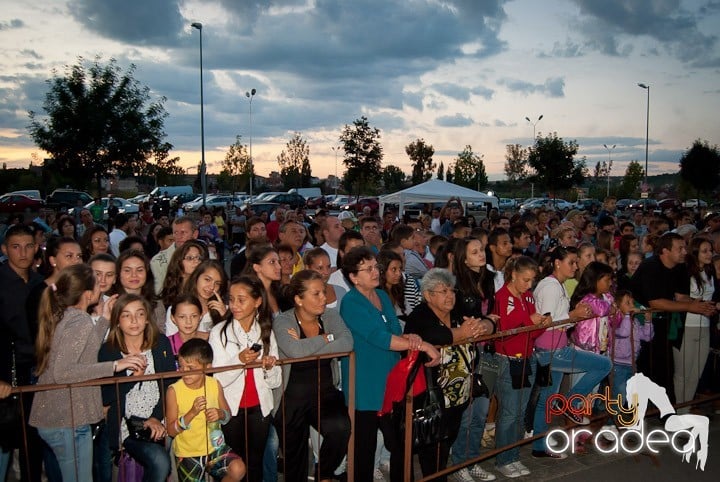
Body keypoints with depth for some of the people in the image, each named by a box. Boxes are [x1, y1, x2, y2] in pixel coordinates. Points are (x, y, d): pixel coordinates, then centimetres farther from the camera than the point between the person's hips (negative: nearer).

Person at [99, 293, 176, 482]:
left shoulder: (161, 343, 6)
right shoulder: (108, 351, 1)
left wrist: (157, 418, -10)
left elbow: (171, 384, 2)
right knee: (159, 461, -25)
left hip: (161, 422, 2)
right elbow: (106, 399, -4)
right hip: (128, 426, -2)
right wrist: (132, 376, -17)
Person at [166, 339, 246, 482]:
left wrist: (220, 414, -17)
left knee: (238, 469, -20)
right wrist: (192, 412, -27)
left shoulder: (215, 385, -6)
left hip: (214, 446, 1)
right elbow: (171, 431, -12)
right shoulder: (174, 391, -14)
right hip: (187, 453, -1)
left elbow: (228, 414, 6)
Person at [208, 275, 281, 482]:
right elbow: (215, 380, -13)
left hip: (260, 407, 3)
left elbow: (275, 382, 6)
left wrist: (270, 367, -14)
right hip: (230, 407, -2)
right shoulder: (219, 332, -5)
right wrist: (239, 361, -25)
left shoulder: (266, 332, 4)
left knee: (255, 462, 10)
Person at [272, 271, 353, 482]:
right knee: (294, 459, 9)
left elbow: (347, 343, -18)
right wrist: (326, 338, -15)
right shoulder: (282, 322, -11)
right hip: (293, 397, -2)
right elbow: (296, 351, -30)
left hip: (325, 393, 2)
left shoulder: (331, 316, 1)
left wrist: (308, 346, -21)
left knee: (340, 427, -25)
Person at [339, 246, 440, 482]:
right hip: (366, 387, -7)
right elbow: (379, 338, -24)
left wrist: (409, 337, -14)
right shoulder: (351, 303, -15)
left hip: (392, 381, 7)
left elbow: (395, 332, 10)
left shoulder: (382, 296, 9)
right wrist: (422, 345, -25)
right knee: (365, 447, 7)